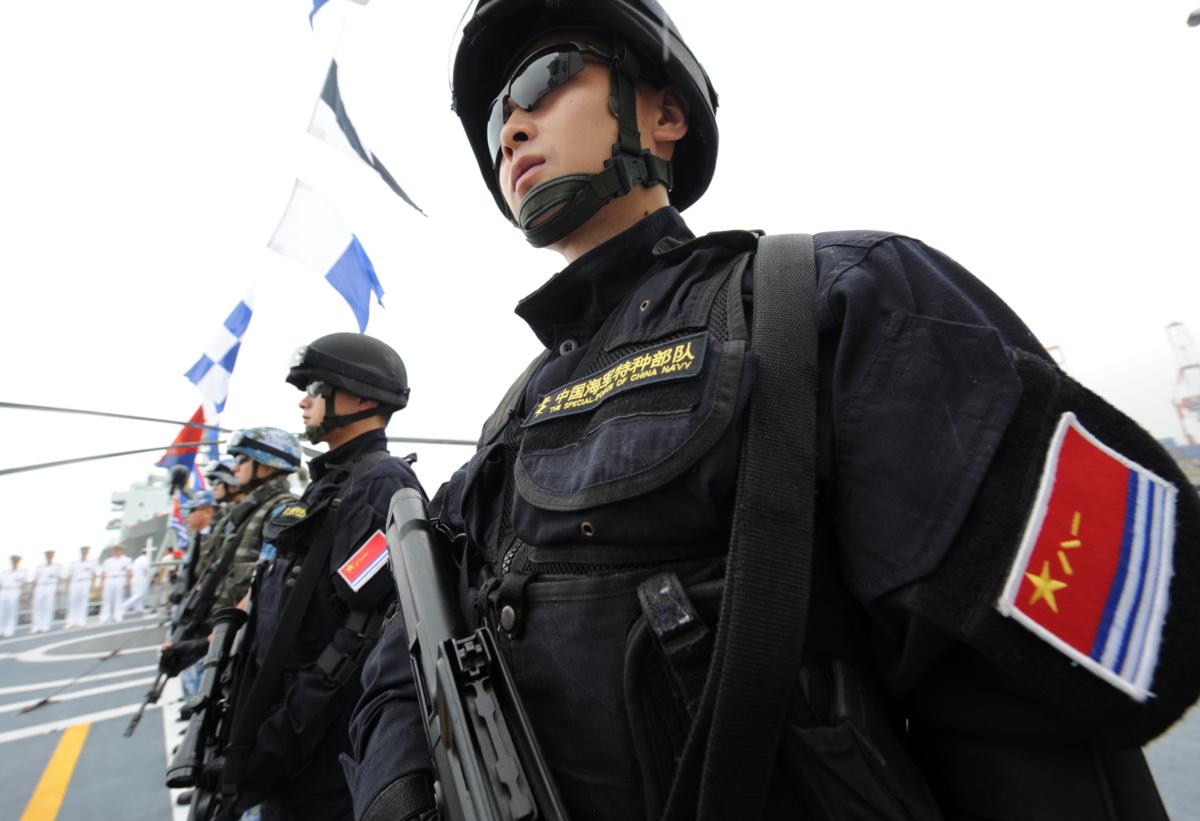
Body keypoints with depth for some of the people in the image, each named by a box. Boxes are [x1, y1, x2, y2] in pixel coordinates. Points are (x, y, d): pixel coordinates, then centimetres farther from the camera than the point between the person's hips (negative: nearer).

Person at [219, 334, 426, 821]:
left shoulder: (380, 486, -20)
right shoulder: (329, 485, 11)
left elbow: (364, 635, -26)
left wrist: (277, 739, -20)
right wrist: (260, 725, 18)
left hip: (323, 742, -9)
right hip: (292, 716, 9)